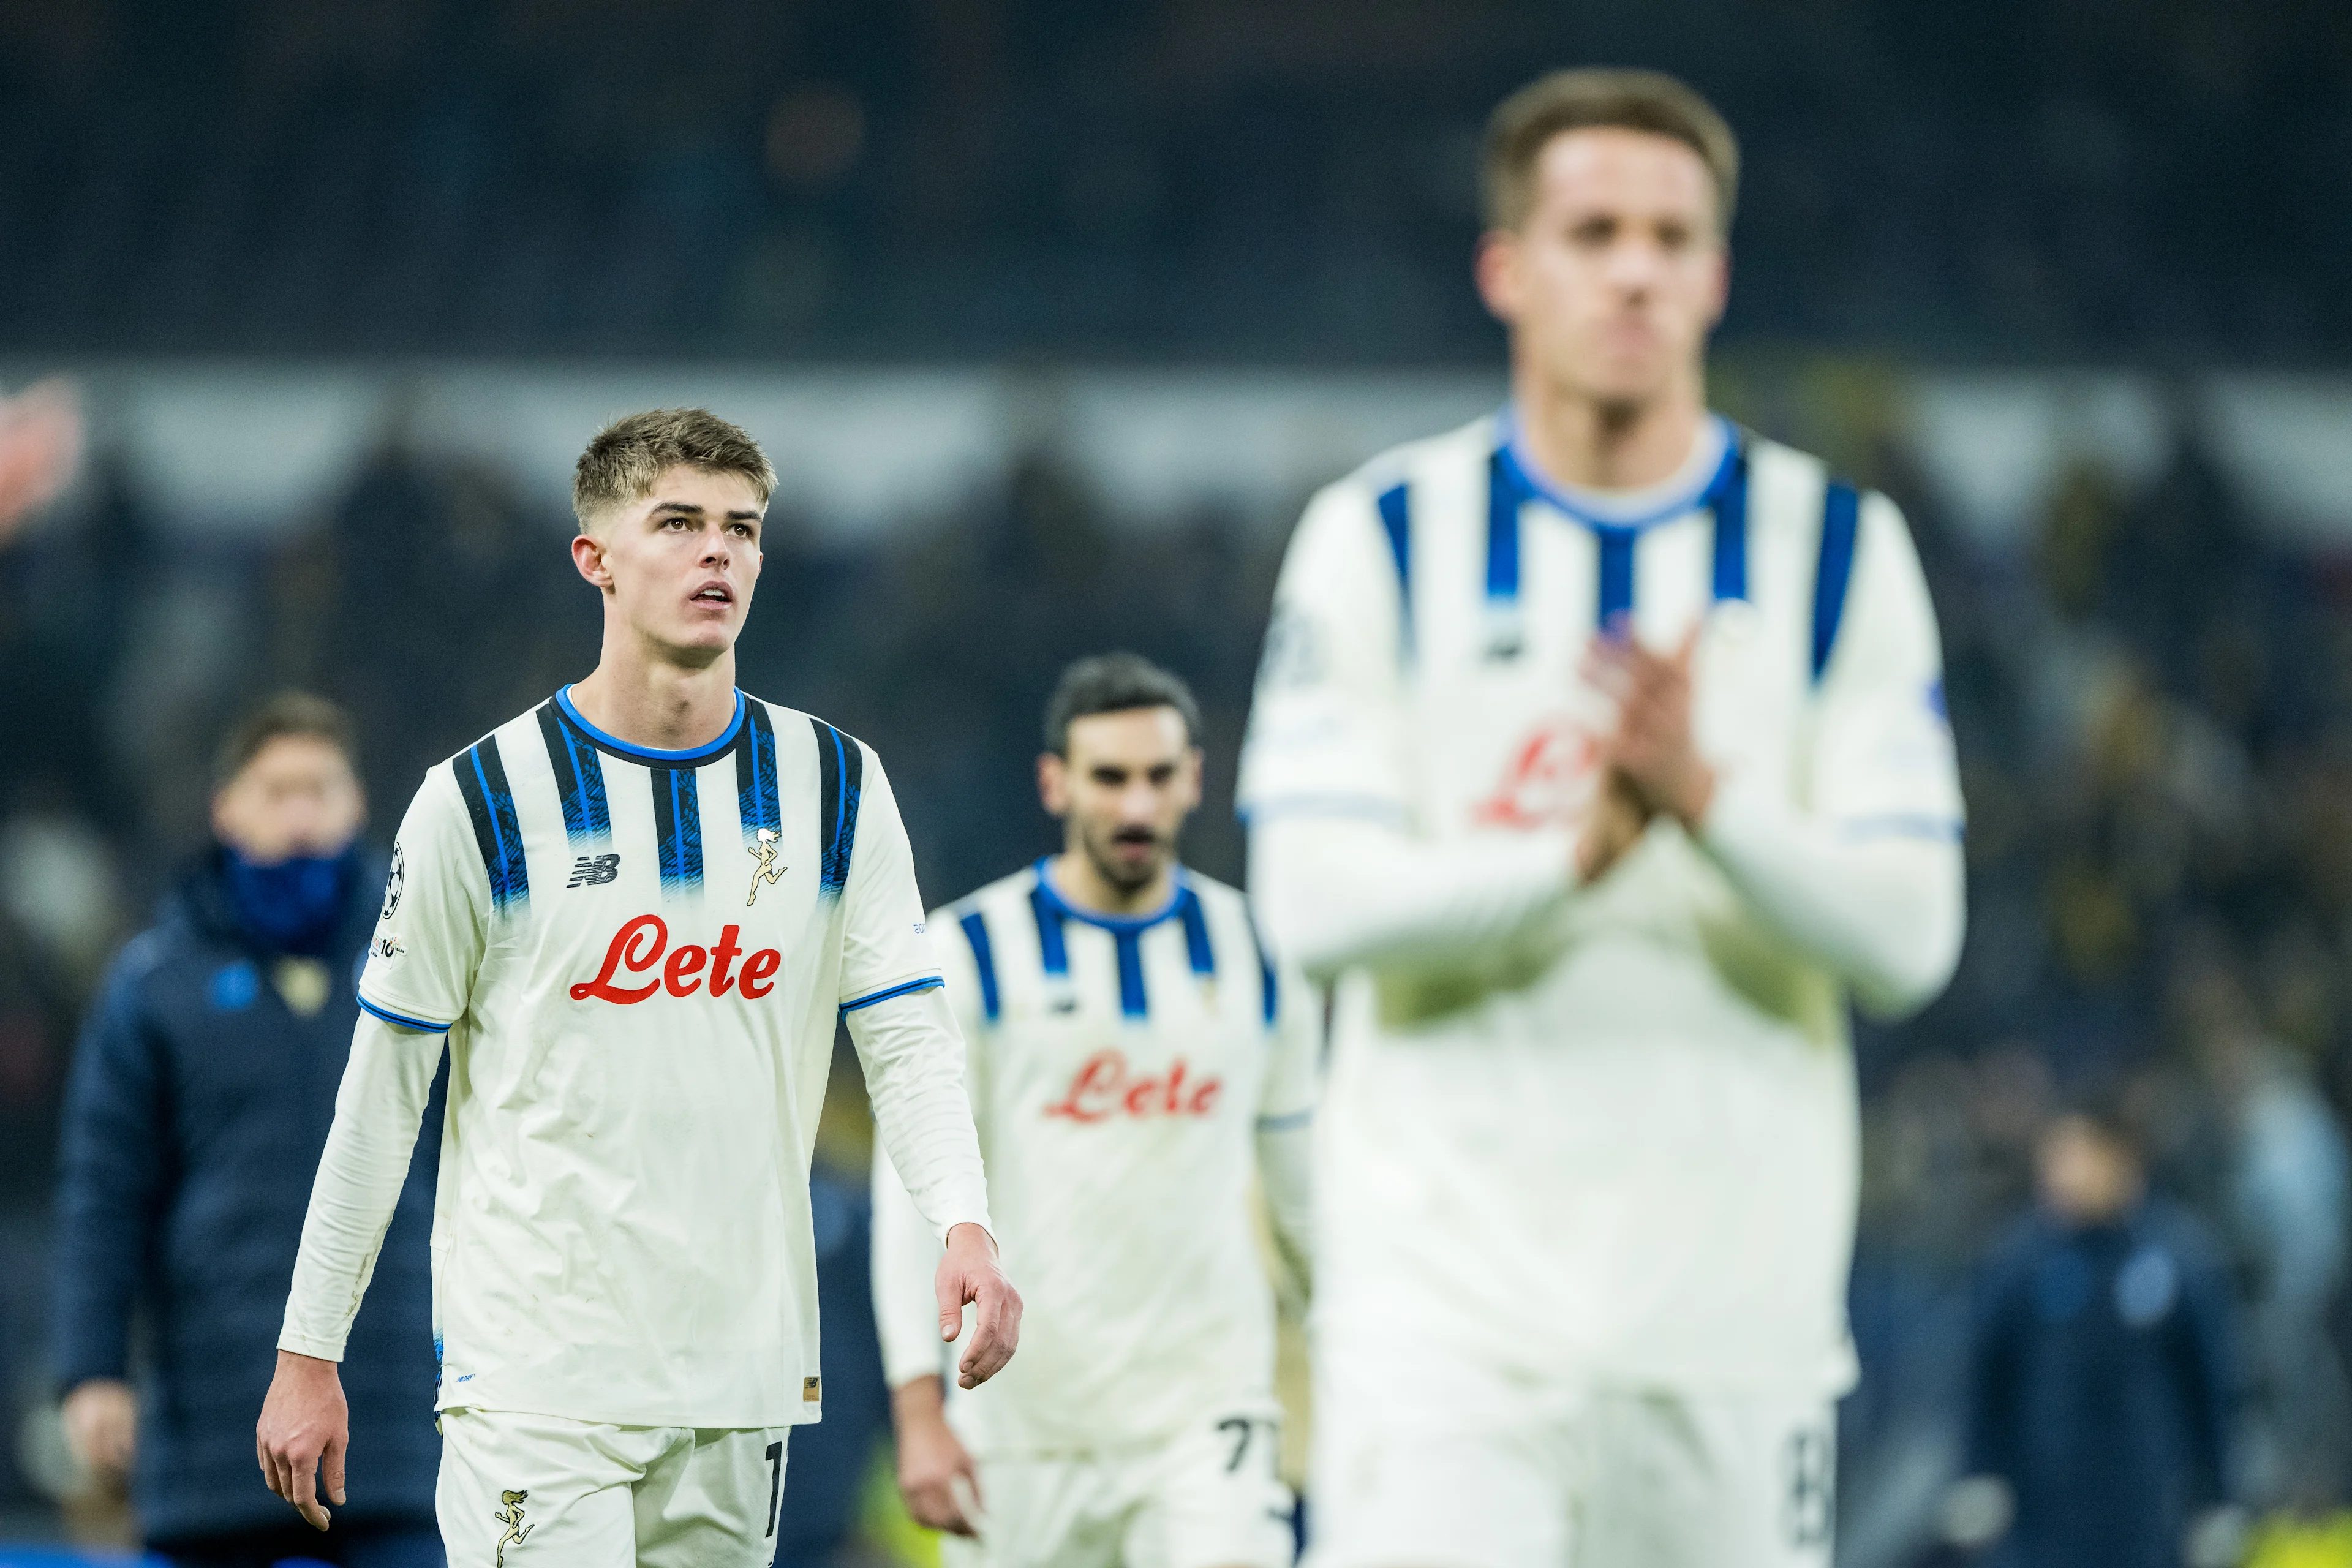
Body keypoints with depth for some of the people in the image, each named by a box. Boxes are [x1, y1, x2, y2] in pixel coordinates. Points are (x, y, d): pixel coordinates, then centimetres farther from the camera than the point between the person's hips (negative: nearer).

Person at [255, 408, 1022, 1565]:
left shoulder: (836, 789, 6)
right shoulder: (482, 800, -4)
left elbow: (908, 1035, 2)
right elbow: (380, 1092, 1)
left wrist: (963, 1225, -18)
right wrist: (308, 1356, 2)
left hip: (745, 1375, 4)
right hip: (534, 1371, -4)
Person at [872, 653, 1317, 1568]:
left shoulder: (1258, 959, 8)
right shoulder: (972, 953, -1)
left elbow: (1307, 1190, 17)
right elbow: (911, 1193, -5)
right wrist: (918, 1410, -12)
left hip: (1205, 1406, 1)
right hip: (1025, 1416, -1)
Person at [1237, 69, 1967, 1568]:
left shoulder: (1837, 550, 6)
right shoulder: (1383, 541, 4)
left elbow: (1907, 936, -2)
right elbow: (1316, 897, -6)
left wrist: (1704, 795, -18)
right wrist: (1570, 855, -20)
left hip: (1737, 1309, 2)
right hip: (1443, 1311, -2)